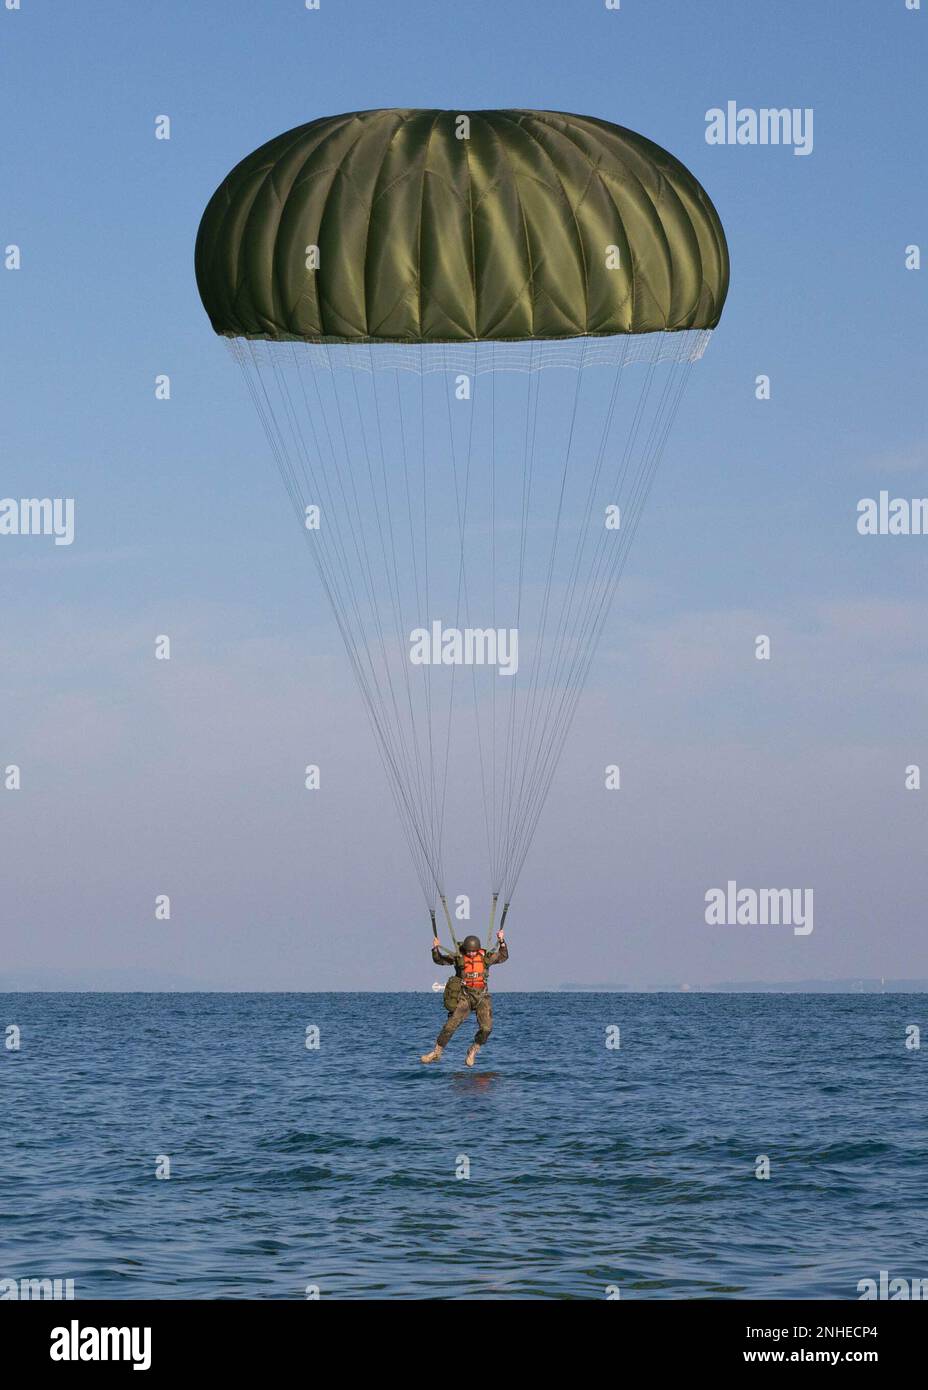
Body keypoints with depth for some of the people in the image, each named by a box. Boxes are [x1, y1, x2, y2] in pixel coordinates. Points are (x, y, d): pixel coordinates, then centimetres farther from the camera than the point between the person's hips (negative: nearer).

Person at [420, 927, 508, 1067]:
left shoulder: (485, 957, 4)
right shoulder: (458, 957, -1)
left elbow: (503, 957, 14)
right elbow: (439, 960, 5)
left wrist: (502, 942, 1)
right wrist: (436, 949, -13)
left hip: (482, 996, 2)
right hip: (464, 996, -2)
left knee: (486, 1027, -11)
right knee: (451, 1025, -10)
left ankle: (473, 1051, 12)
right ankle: (436, 1052, 1)